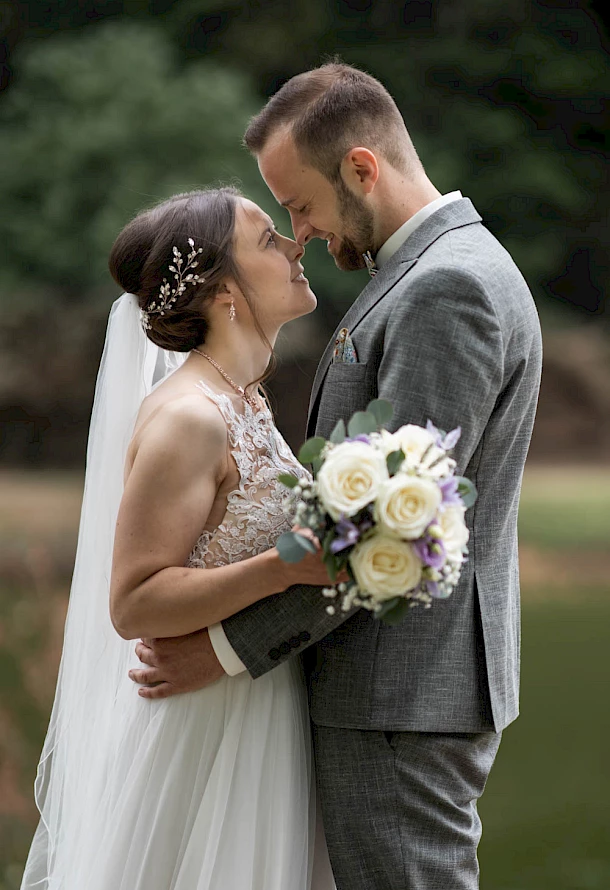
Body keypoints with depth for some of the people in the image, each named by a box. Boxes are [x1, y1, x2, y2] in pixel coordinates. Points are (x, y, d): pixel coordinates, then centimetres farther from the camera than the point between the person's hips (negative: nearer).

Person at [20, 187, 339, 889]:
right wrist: (289, 567, -30)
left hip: (266, 720, 9)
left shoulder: (242, 400, 10)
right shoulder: (186, 418, -19)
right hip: (204, 732, -9)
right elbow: (132, 605, -23)